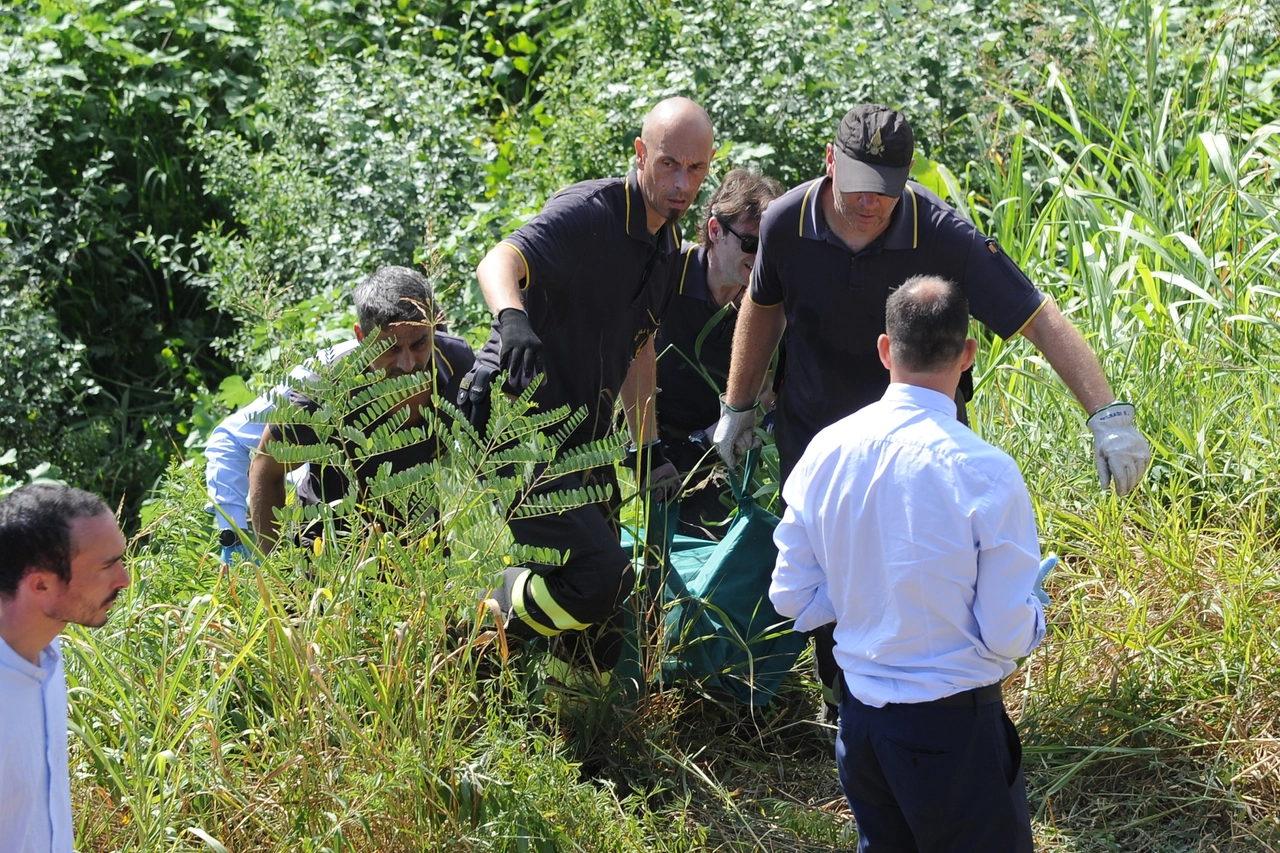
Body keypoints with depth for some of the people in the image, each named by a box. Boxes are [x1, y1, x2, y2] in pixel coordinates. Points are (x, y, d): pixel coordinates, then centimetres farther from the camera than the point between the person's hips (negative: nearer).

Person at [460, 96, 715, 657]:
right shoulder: (590, 212, -19)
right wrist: (512, 320, -59)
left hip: (580, 440, 9)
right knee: (604, 579, -18)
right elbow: (498, 263, -37)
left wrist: (650, 449, 12)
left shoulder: (669, 246, 9)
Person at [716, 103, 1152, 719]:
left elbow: (1041, 321, -29)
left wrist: (1110, 416, -38)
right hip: (812, 433, 2)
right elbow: (764, 309, 3)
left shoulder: (942, 235, -27)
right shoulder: (786, 223, -19)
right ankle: (841, 705, 39)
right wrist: (738, 406, 12)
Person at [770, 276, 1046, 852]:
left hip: (859, 717, 6)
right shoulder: (986, 472, -21)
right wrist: (1034, 614, 6)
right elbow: (1009, 636, -16)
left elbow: (792, 599, 3)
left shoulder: (825, 451, -5)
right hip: (953, 727, -6)